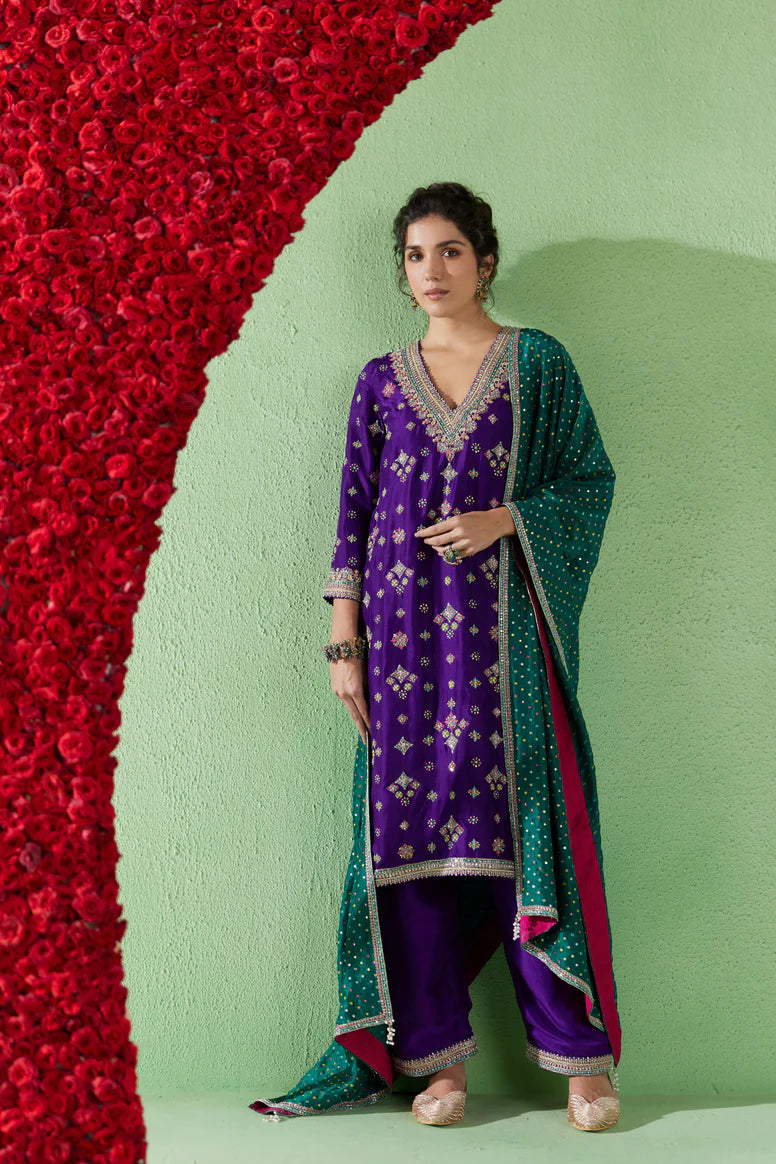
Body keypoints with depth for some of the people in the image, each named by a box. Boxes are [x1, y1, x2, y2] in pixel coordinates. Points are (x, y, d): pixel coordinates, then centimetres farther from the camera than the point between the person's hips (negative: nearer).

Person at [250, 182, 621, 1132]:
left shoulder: (538, 362, 6)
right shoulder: (381, 382, 12)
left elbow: (591, 479, 5)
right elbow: (354, 517, 9)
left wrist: (506, 518, -12)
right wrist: (345, 644, 3)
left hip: (504, 624, -2)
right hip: (405, 630, 2)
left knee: (524, 823, -4)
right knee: (412, 829, 0)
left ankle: (581, 1055, 6)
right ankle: (438, 1054, 10)